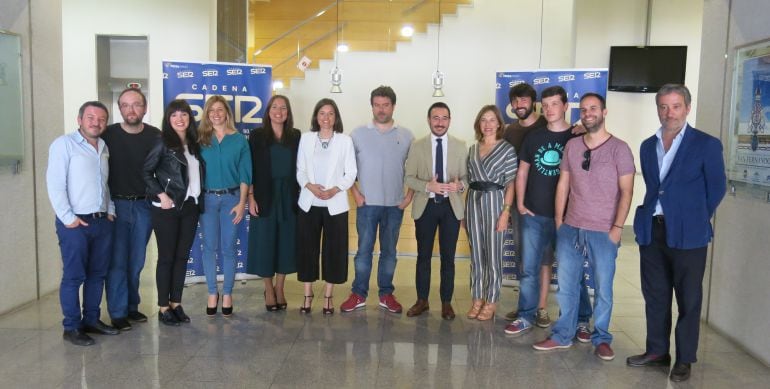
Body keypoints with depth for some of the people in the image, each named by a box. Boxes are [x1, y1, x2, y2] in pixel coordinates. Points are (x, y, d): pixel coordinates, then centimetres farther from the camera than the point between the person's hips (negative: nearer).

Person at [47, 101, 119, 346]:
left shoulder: (104, 147, 15)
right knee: (73, 276, -1)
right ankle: (71, 327, 8)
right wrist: (68, 218, -14)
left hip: (102, 221, 6)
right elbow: (55, 184, -10)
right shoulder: (64, 144, -5)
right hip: (75, 223, -6)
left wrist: (110, 210, 10)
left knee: (97, 274, 11)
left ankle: (91, 320, 23)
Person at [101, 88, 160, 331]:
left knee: (136, 261, 10)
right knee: (117, 261, 0)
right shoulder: (108, 135, -4)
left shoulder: (155, 136, 1)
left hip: (144, 205, 2)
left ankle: (131, 306, 24)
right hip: (116, 204, -2)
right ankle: (118, 313, 9)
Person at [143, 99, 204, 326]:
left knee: (182, 256, 9)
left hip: (190, 206, 5)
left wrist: (198, 199, 5)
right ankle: (163, 307, 11)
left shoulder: (194, 144, 10)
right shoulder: (164, 143, -5)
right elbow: (146, 172, -7)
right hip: (167, 208, -5)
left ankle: (176, 304, 19)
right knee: (166, 257, 2)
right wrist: (161, 195, -14)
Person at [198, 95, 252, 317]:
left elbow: (245, 174, 1)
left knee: (228, 248, 3)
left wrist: (241, 203, -5)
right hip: (207, 198, 1)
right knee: (209, 247, 5)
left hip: (231, 198, -1)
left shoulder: (239, 140, 3)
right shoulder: (201, 139, 4)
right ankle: (212, 293, 16)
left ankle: (227, 294, 14)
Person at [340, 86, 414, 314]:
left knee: (389, 250, 9)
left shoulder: (406, 136, 3)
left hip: (395, 205, 1)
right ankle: (359, 294, 13)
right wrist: (355, 193, -3)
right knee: (364, 250, 3)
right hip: (367, 203, -1)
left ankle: (386, 294, 20)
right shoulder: (358, 134, 1)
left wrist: (409, 196, -1)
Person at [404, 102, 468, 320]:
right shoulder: (417, 147, 2)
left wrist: (460, 185, -19)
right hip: (425, 206, 0)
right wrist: (427, 186, -18)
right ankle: (422, 300, 21)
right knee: (424, 256, 8)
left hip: (451, 206, 0)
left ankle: (446, 302, 19)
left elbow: (467, 176, 4)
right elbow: (408, 178, 0)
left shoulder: (460, 146, 3)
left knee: (448, 257, 7)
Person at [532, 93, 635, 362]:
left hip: (603, 232, -3)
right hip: (570, 228, 4)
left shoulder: (619, 148, -4)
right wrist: (558, 220, 9)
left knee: (603, 288, 5)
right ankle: (563, 335, 22)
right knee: (566, 285, 9)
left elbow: (626, 192, -5)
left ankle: (601, 338, 21)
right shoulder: (572, 146, 8)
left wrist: (617, 228, -11)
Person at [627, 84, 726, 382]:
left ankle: (685, 359, 18)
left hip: (687, 234, -5)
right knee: (655, 296, 13)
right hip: (651, 231, 5)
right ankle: (657, 351, 26)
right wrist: (649, 215, 10)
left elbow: (716, 188, 1)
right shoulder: (648, 146, 11)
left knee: (688, 299, 6)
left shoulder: (706, 144, -3)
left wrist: (696, 220, 4)